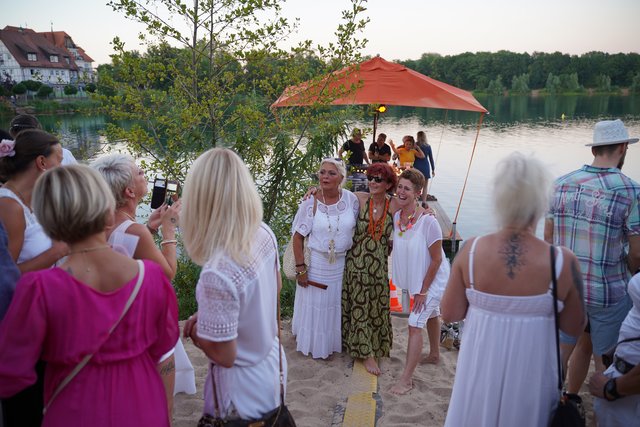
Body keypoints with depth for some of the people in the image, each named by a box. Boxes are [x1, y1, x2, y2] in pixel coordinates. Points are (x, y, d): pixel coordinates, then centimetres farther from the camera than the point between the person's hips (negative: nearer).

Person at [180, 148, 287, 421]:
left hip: (243, 393, -6)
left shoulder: (218, 273, -35)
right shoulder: (265, 234, -12)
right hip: (272, 367, 6)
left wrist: (194, 330, -6)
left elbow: (224, 355, -25)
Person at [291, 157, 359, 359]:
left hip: (343, 263, 3)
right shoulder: (311, 202, -16)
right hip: (316, 263, -2)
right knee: (316, 305, 14)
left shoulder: (351, 199, -10)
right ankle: (315, 344, 36)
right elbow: (298, 236, -11)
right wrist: (300, 268, -13)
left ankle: (335, 341, 44)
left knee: (337, 305, 20)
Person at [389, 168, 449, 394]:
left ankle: (406, 379, -1)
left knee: (415, 324, -10)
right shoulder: (397, 216, -9)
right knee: (430, 314, 27)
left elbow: (437, 260, -23)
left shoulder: (428, 221, -29)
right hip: (415, 278, 7)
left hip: (432, 279, -7)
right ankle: (434, 354, 49)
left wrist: (423, 290, -18)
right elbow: (397, 245, 7)